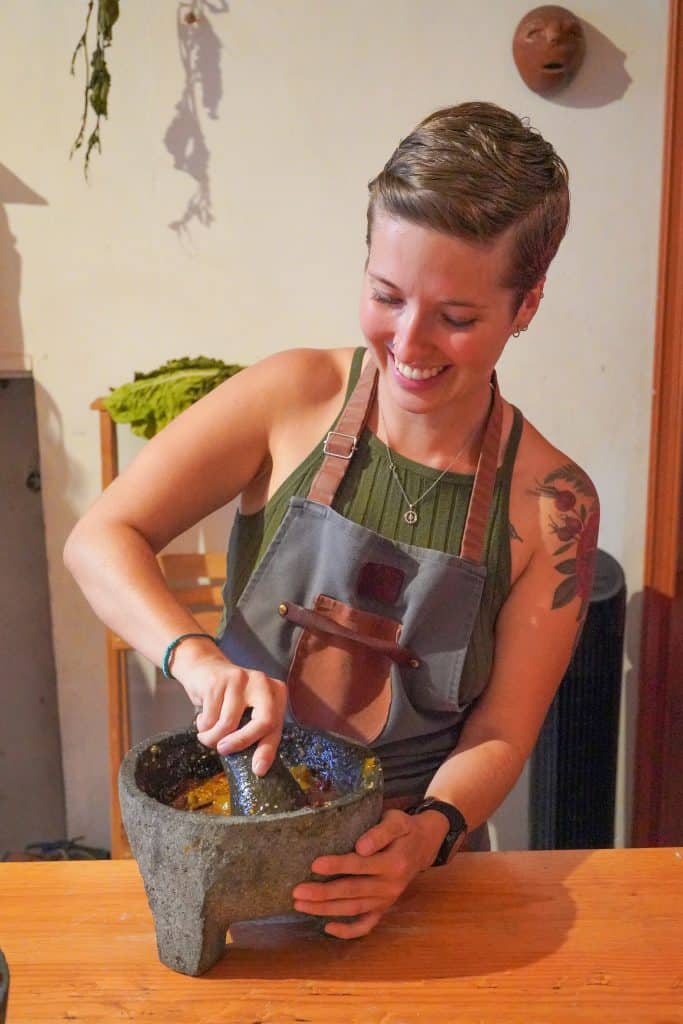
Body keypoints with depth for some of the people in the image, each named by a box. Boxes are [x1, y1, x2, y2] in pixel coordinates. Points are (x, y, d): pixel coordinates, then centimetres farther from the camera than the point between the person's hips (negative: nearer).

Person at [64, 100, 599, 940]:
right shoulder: (295, 397, -9)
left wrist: (430, 832, -24)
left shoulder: (551, 504, -9)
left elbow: (500, 736, -5)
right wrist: (198, 658, -25)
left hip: (405, 851, 1)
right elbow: (101, 539, -8)